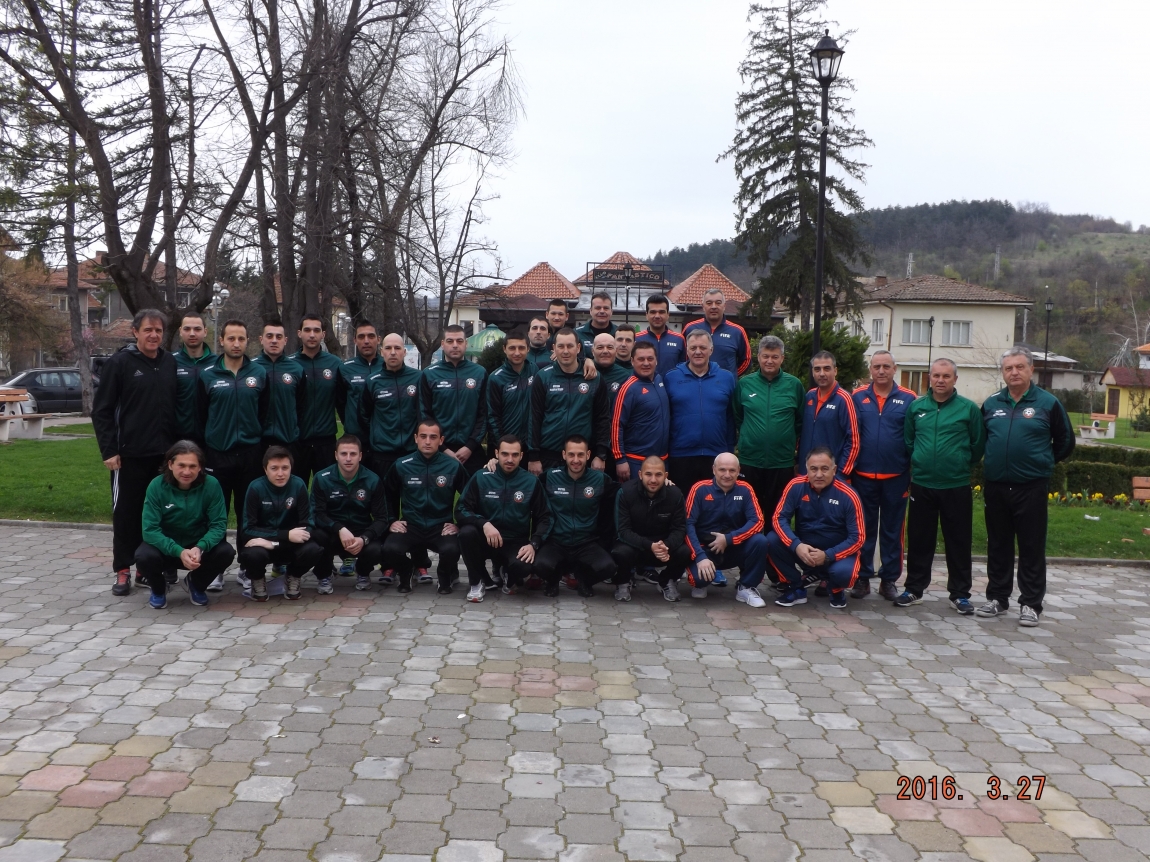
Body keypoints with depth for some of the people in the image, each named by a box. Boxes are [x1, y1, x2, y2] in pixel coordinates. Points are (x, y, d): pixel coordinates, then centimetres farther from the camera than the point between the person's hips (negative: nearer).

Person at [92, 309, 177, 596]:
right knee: (126, 512, 3)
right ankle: (123, 570, 12)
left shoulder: (171, 364, 8)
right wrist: (109, 450, -10)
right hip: (130, 454, -4)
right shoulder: (120, 363, -4)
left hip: (164, 454, 4)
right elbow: (101, 410, -5)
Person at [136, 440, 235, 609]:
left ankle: (196, 584, 7)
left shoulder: (211, 485, -17)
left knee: (226, 553, -26)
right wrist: (179, 552, -36)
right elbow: (150, 529, -22)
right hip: (165, 546, -1)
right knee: (144, 556, -32)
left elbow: (219, 524, -16)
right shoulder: (156, 486, -18)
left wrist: (200, 548, -36)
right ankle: (159, 588, 5)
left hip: (199, 546, 1)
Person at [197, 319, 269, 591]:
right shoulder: (208, 375, 1)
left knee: (248, 514, 7)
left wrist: (257, 437, 7)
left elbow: (265, 412, 9)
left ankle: (247, 568, 16)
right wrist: (208, 441, 7)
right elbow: (201, 415, 6)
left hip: (250, 453, 1)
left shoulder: (259, 373, 3)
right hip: (217, 454, -1)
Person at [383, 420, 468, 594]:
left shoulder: (454, 466, -5)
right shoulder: (401, 466, -2)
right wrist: (391, 521, 5)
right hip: (410, 526, 1)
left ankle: (445, 577, 5)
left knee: (451, 550, -33)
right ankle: (405, 575, 8)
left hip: (441, 526, -1)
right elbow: (387, 496, 14)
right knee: (390, 549, -30)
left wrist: (459, 523, -1)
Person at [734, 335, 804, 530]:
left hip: (783, 462, 0)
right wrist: (748, 435, 8)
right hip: (749, 460, 0)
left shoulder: (794, 385, 1)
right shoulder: (745, 383, 1)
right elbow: (736, 417, 11)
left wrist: (790, 440, 3)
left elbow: (801, 421, 8)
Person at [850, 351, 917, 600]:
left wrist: (913, 474, 0)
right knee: (864, 529, 8)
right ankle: (862, 577, 17)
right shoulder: (858, 397, 1)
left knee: (892, 530, 9)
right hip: (863, 476, 0)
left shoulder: (908, 399, -1)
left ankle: (889, 580, 19)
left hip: (896, 477, 0)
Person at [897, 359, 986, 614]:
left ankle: (960, 594, 17)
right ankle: (914, 589, 21)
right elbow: (908, 441, 14)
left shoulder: (968, 408, -3)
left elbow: (978, 445, 4)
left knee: (959, 542, 6)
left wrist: (959, 465, 8)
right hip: (921, 485, 2)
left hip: (957, 487, -2)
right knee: (919, 540, 10)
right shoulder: (916, 406, 4)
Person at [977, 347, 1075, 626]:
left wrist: (1043, 462, 10)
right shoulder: (991, 404, 7)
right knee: (998, 546, 12)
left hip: (1031, 487, -3)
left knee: (1032, 548, 2)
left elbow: (1065, 442, 6)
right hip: (995, 486, 3)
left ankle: (1031, 603, 10)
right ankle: (997, 597, 22)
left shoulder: (1048, 403, -2)